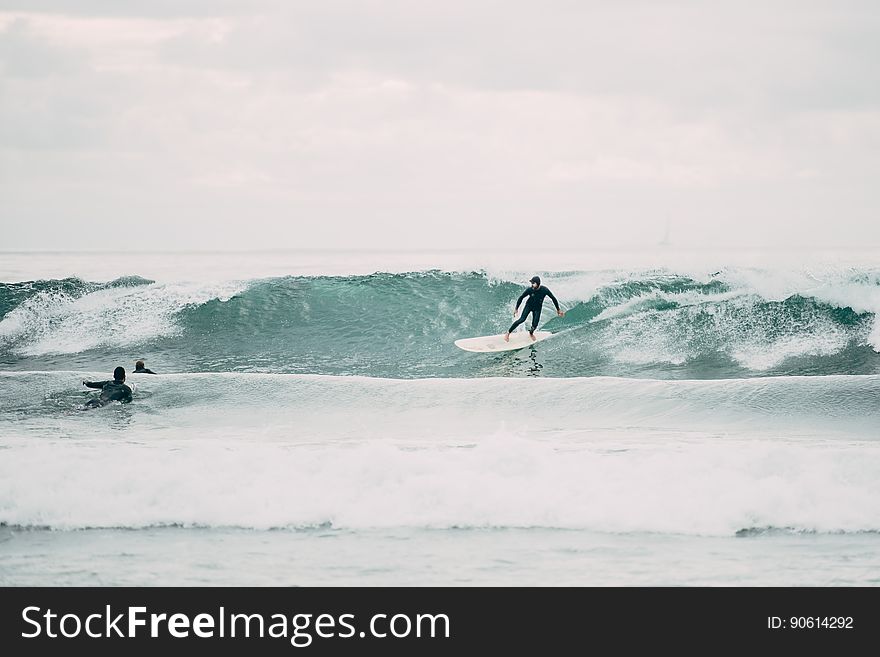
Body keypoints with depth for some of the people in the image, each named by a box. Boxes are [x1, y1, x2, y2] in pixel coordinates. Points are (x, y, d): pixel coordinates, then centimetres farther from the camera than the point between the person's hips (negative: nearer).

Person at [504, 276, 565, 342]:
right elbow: (521, 298, -10)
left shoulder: (544, 290, -25)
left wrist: (558, 310, -6)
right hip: (529, 306, -1)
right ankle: (508, 333, -8)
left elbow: (553, 299, -13)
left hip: (537, 308, 1)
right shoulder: (529, 290, -25)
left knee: (535, 324, -5)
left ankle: (531, 333, 31)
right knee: (522, 319, -17)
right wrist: (516, 308, -6)